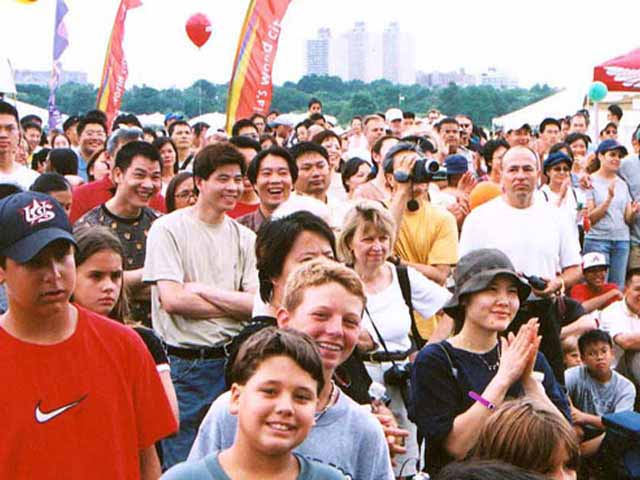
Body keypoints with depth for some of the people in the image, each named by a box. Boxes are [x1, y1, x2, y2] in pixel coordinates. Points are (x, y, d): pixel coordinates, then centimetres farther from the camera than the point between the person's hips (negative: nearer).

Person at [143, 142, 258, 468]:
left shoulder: (244, 237, 9)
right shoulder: (168, 229, -4)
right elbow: (172, 299, -15)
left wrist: (203, 290, -11)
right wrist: (236, 304, -6)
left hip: (233, 360, 4)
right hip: (184, 364, -4)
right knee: (181, 467, 4)